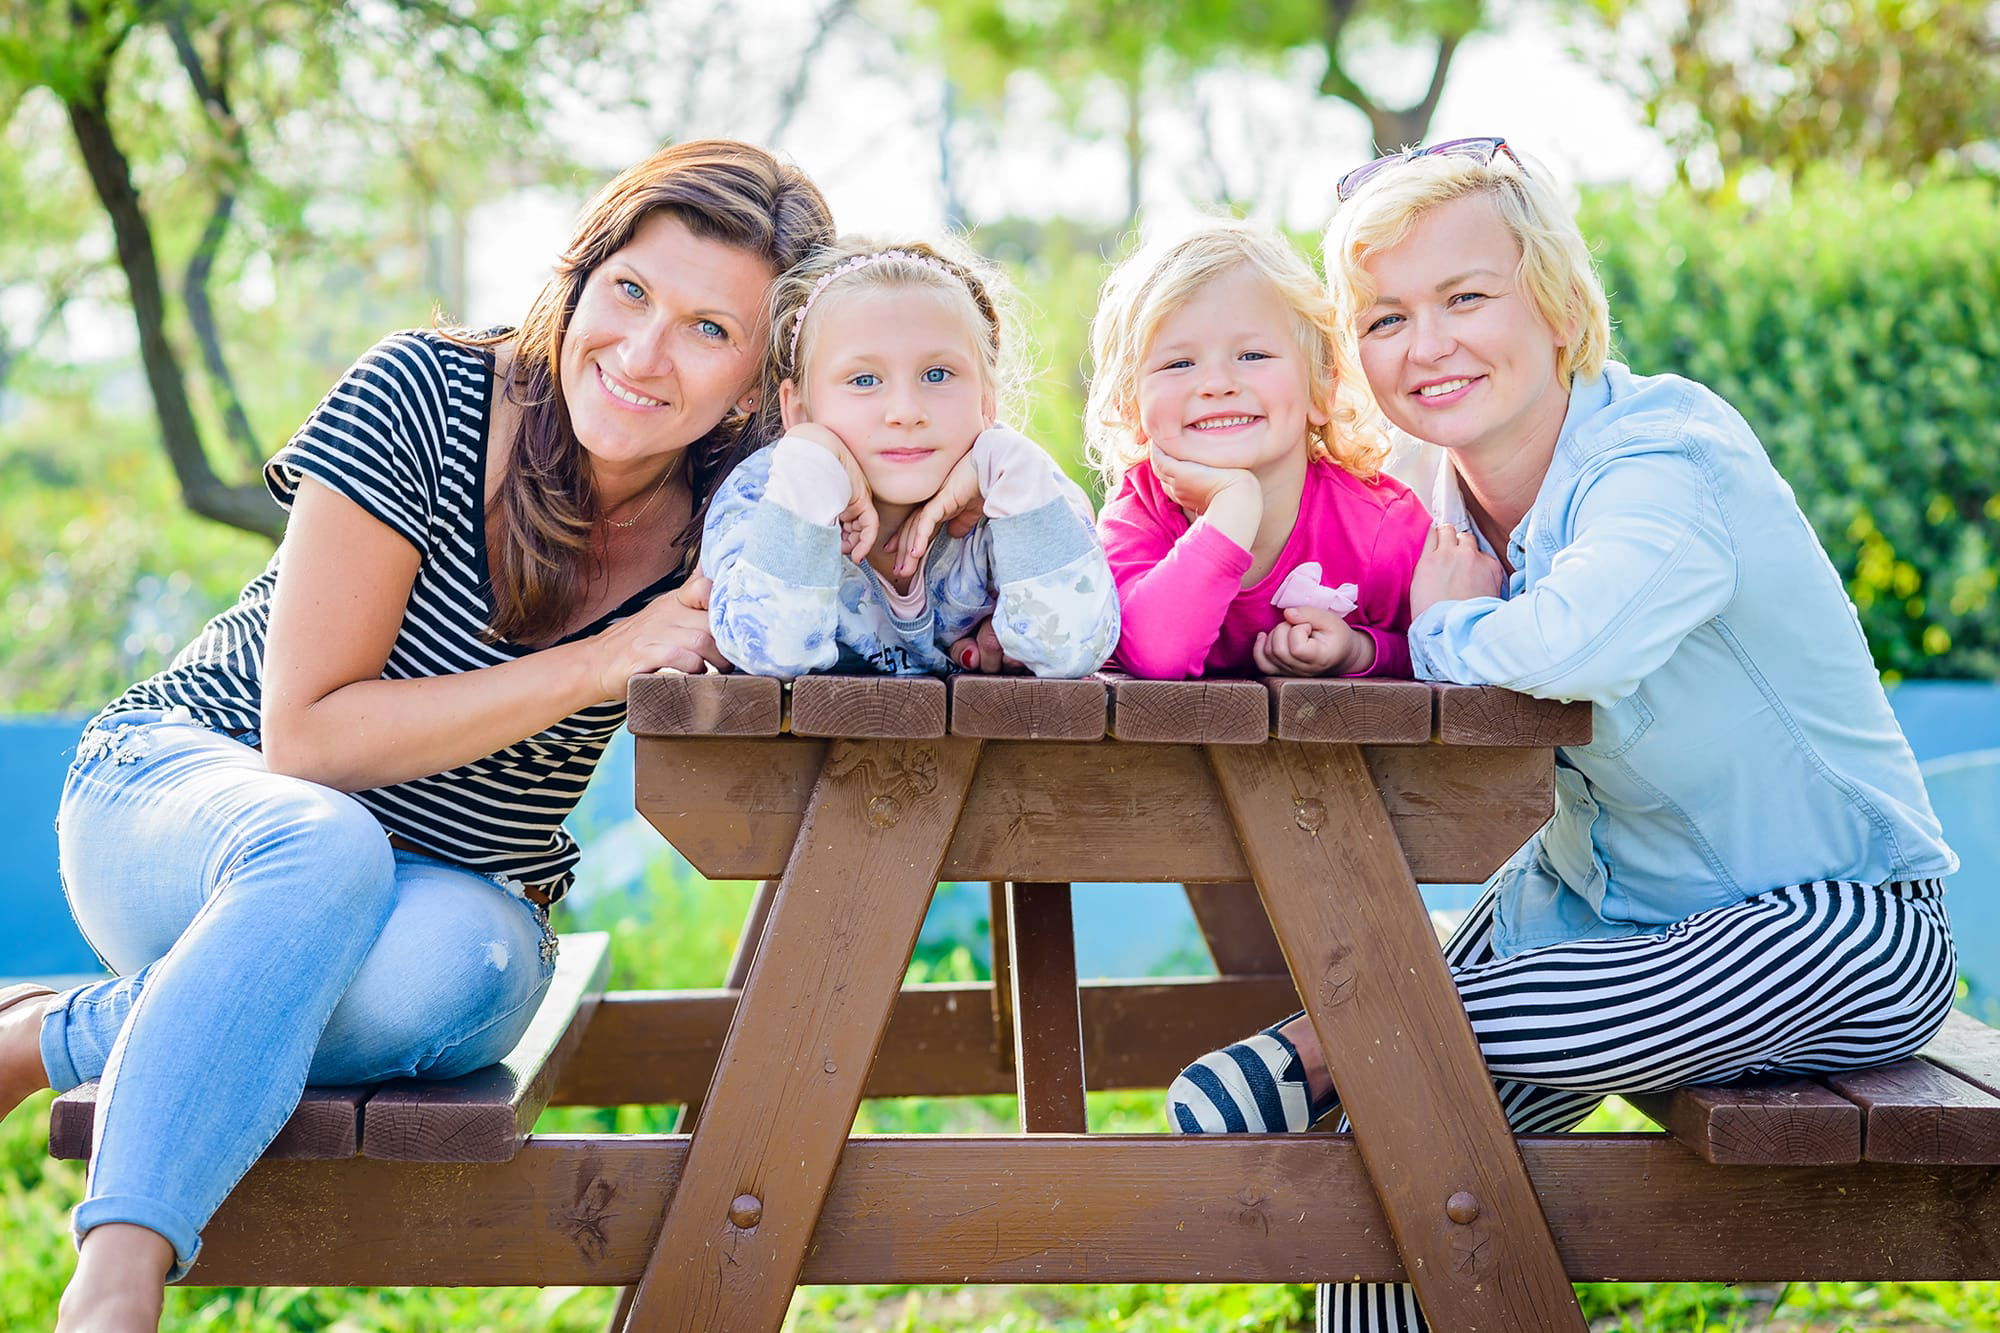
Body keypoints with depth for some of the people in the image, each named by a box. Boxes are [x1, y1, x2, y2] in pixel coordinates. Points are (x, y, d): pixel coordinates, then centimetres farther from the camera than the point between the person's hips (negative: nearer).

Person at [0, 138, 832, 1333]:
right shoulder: (418, 397, -19)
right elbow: (305, 736, -21)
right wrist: (602, 662, -27)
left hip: (464, 894, 2)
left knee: (451, 970, -34)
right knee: (324, 848, -38)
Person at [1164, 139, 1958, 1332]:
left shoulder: (1669, 455, -24)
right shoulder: (1456, 496, -2)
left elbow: (1580, 642, -46)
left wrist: (1443, 630, -25)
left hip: (1844, 923, -7)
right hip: (1608, 898, 7)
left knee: (1441, 1036, -26)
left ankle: (1325, 1046, 1)